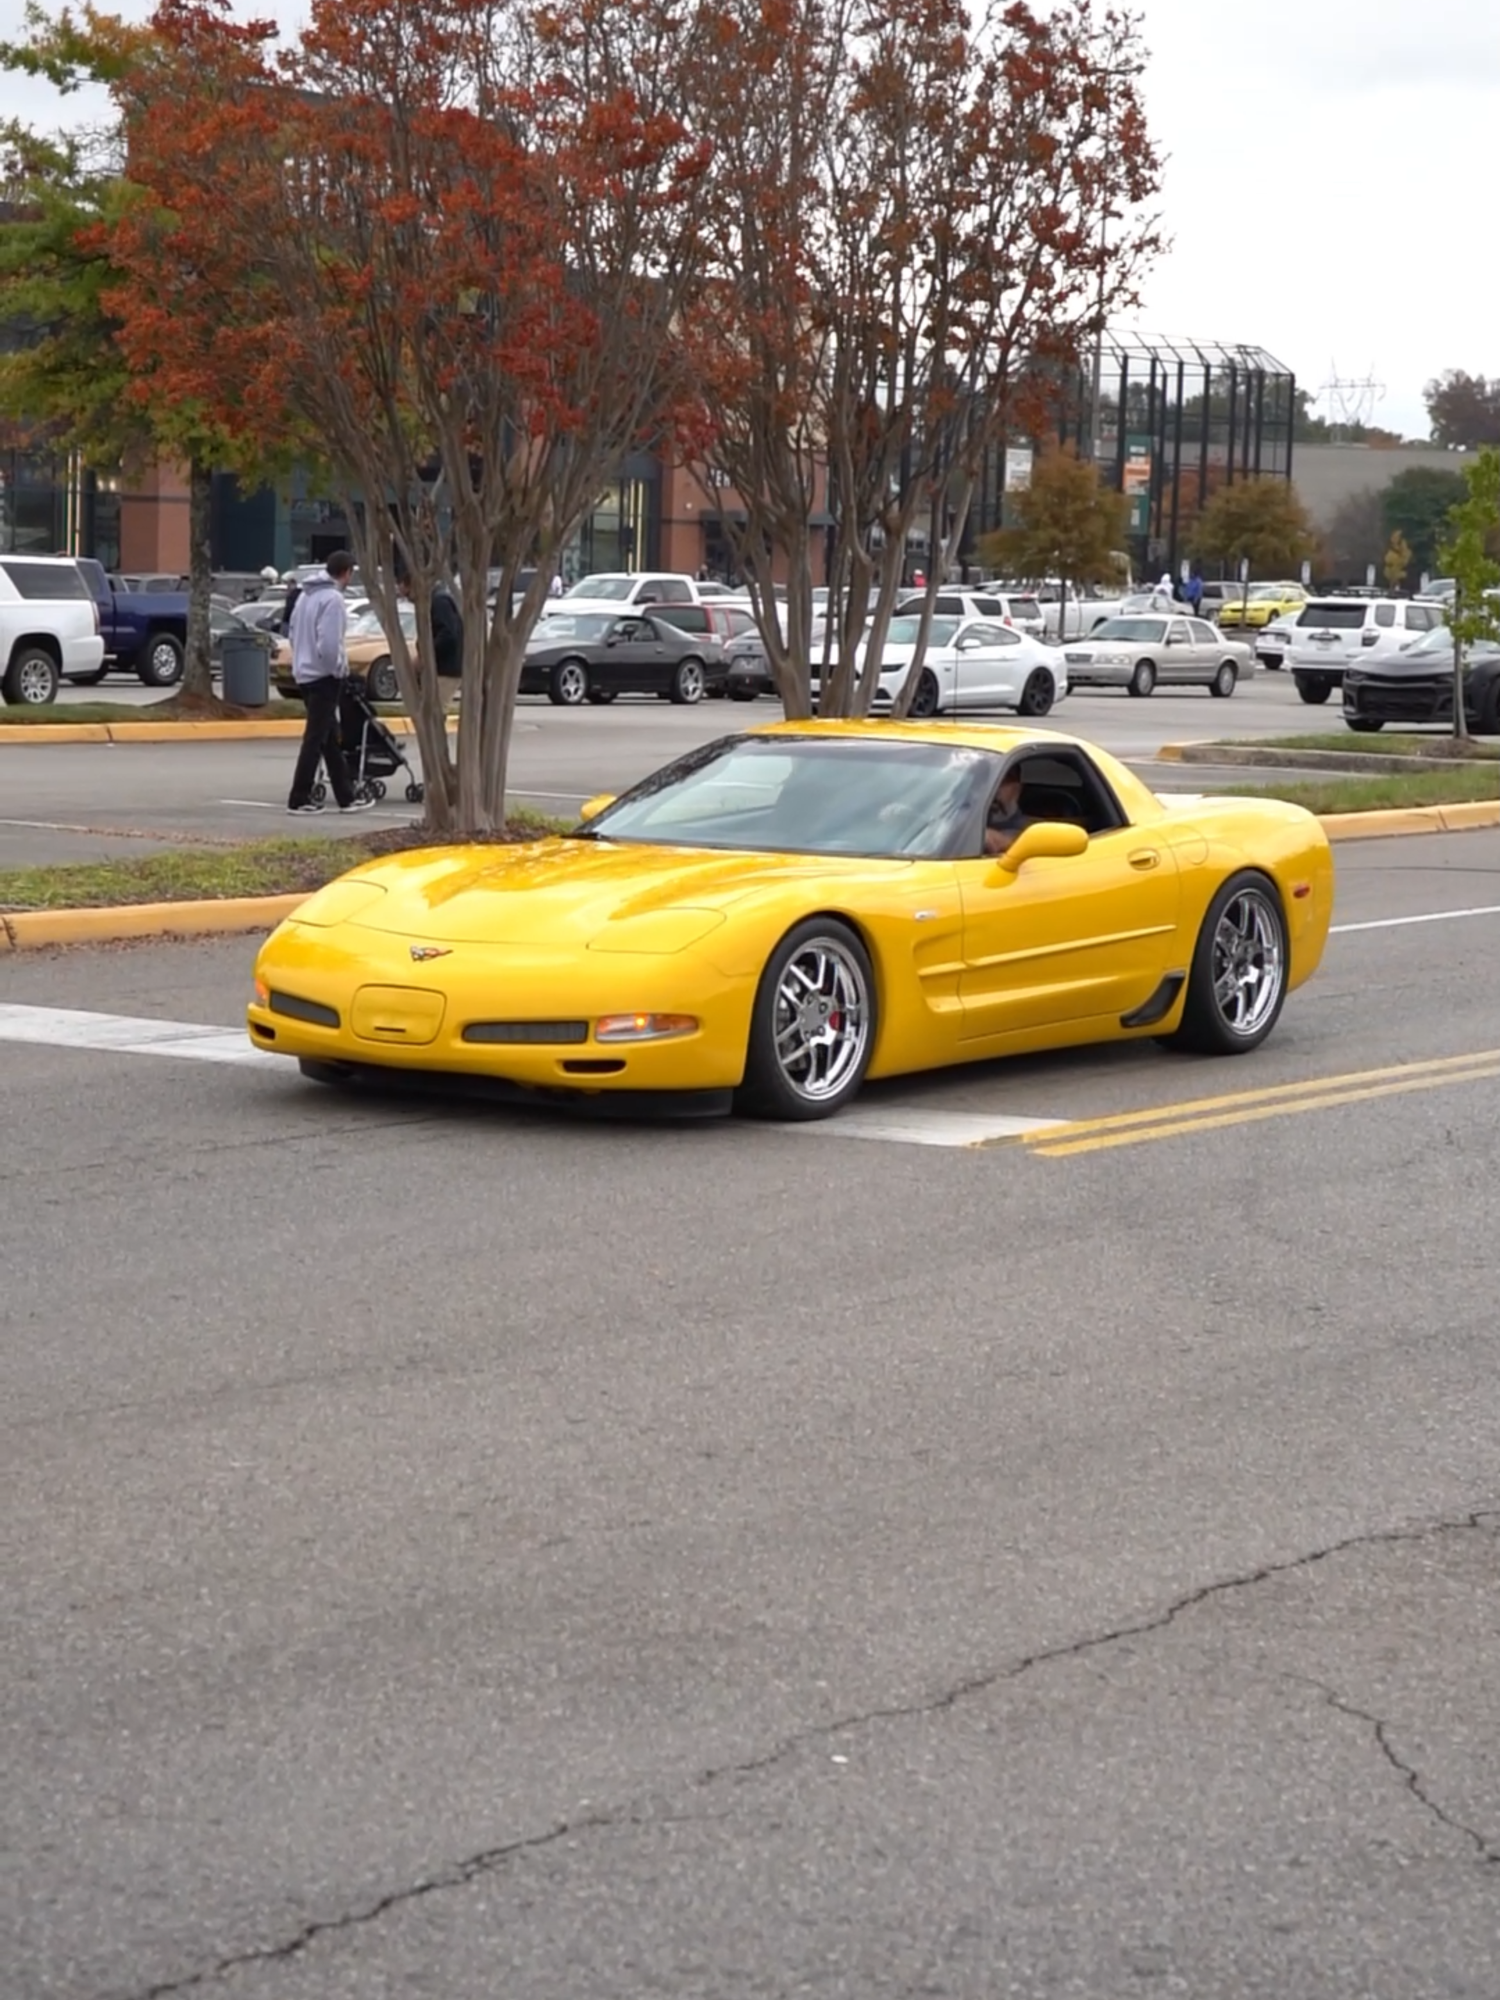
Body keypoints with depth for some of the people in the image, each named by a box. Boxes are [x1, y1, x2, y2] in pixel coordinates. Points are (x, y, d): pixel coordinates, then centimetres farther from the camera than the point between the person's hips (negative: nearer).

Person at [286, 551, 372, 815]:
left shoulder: (307, 595, 11)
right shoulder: (333, 598, -17)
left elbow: (294, 632, 18)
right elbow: (329, 643, -24)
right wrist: (338, 667, -10)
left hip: (305, 673, 9)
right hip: (324, 676, -9)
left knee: (330, 738, 13)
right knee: (315, 739, -4)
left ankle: (346, 795, 18)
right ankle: (300, 799, -2)